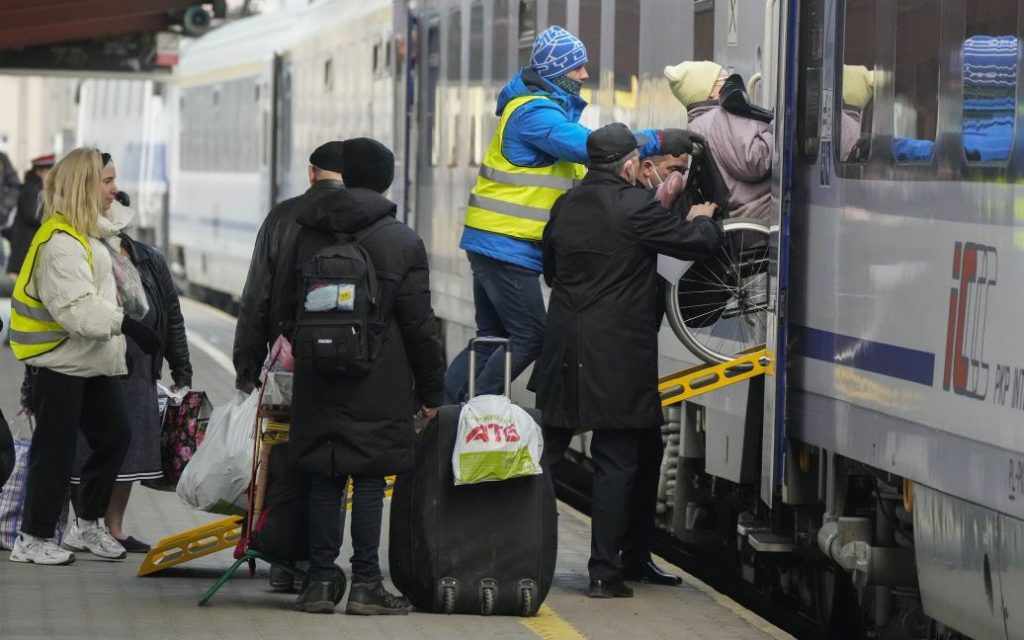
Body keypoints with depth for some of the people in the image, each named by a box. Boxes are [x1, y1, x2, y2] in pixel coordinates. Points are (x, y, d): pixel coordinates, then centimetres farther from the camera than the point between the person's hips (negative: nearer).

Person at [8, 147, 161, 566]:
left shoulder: (88, 234, 13)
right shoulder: (59, 243, -20)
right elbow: (78, 308, -30)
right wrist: (127, 326, -35)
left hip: (94, 363, 10)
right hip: (61, 364, -10)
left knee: (115, 436, 13)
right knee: (55, 450, -3)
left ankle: (88, 523, 27)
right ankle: (33, 539, 7)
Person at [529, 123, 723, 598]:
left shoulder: (566, 206, 7)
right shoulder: (635, 207, -14)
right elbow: (696, 243, -7)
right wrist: (702, 220, 15)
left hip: (565, 353, 6)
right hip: (617, 358, -6)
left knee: (547, 454, 15)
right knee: (616, 463, 0)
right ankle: (605, 571, 0)